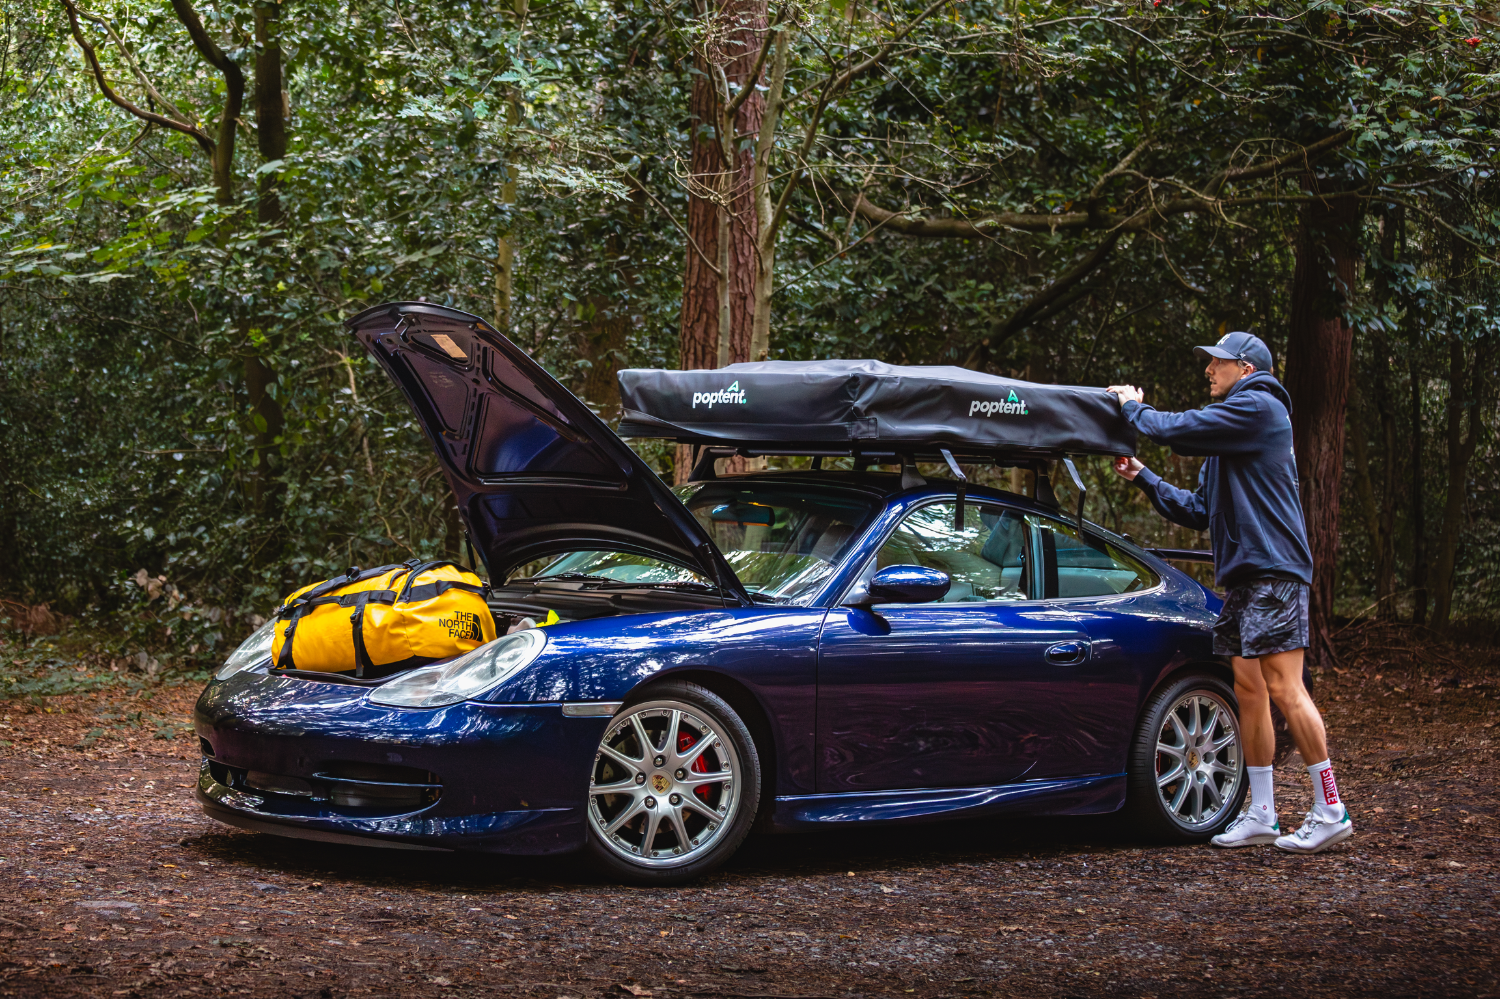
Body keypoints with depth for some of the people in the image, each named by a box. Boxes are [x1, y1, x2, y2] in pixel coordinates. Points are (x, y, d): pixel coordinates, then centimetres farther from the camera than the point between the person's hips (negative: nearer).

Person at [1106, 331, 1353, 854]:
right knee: (1248, 690, 9)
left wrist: (1132, 406, 5)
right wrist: (1142, 478, 21)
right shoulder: (1227, 442, 25)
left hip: (1273, 572, -10)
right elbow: (1198, 511, 27)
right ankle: (1261, 815, 13)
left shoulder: (1259, 407, -7)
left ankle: (1330, 811, -9)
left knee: (1283, 688, -12)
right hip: (1243, 576, 10)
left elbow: (1174, 430, -13)